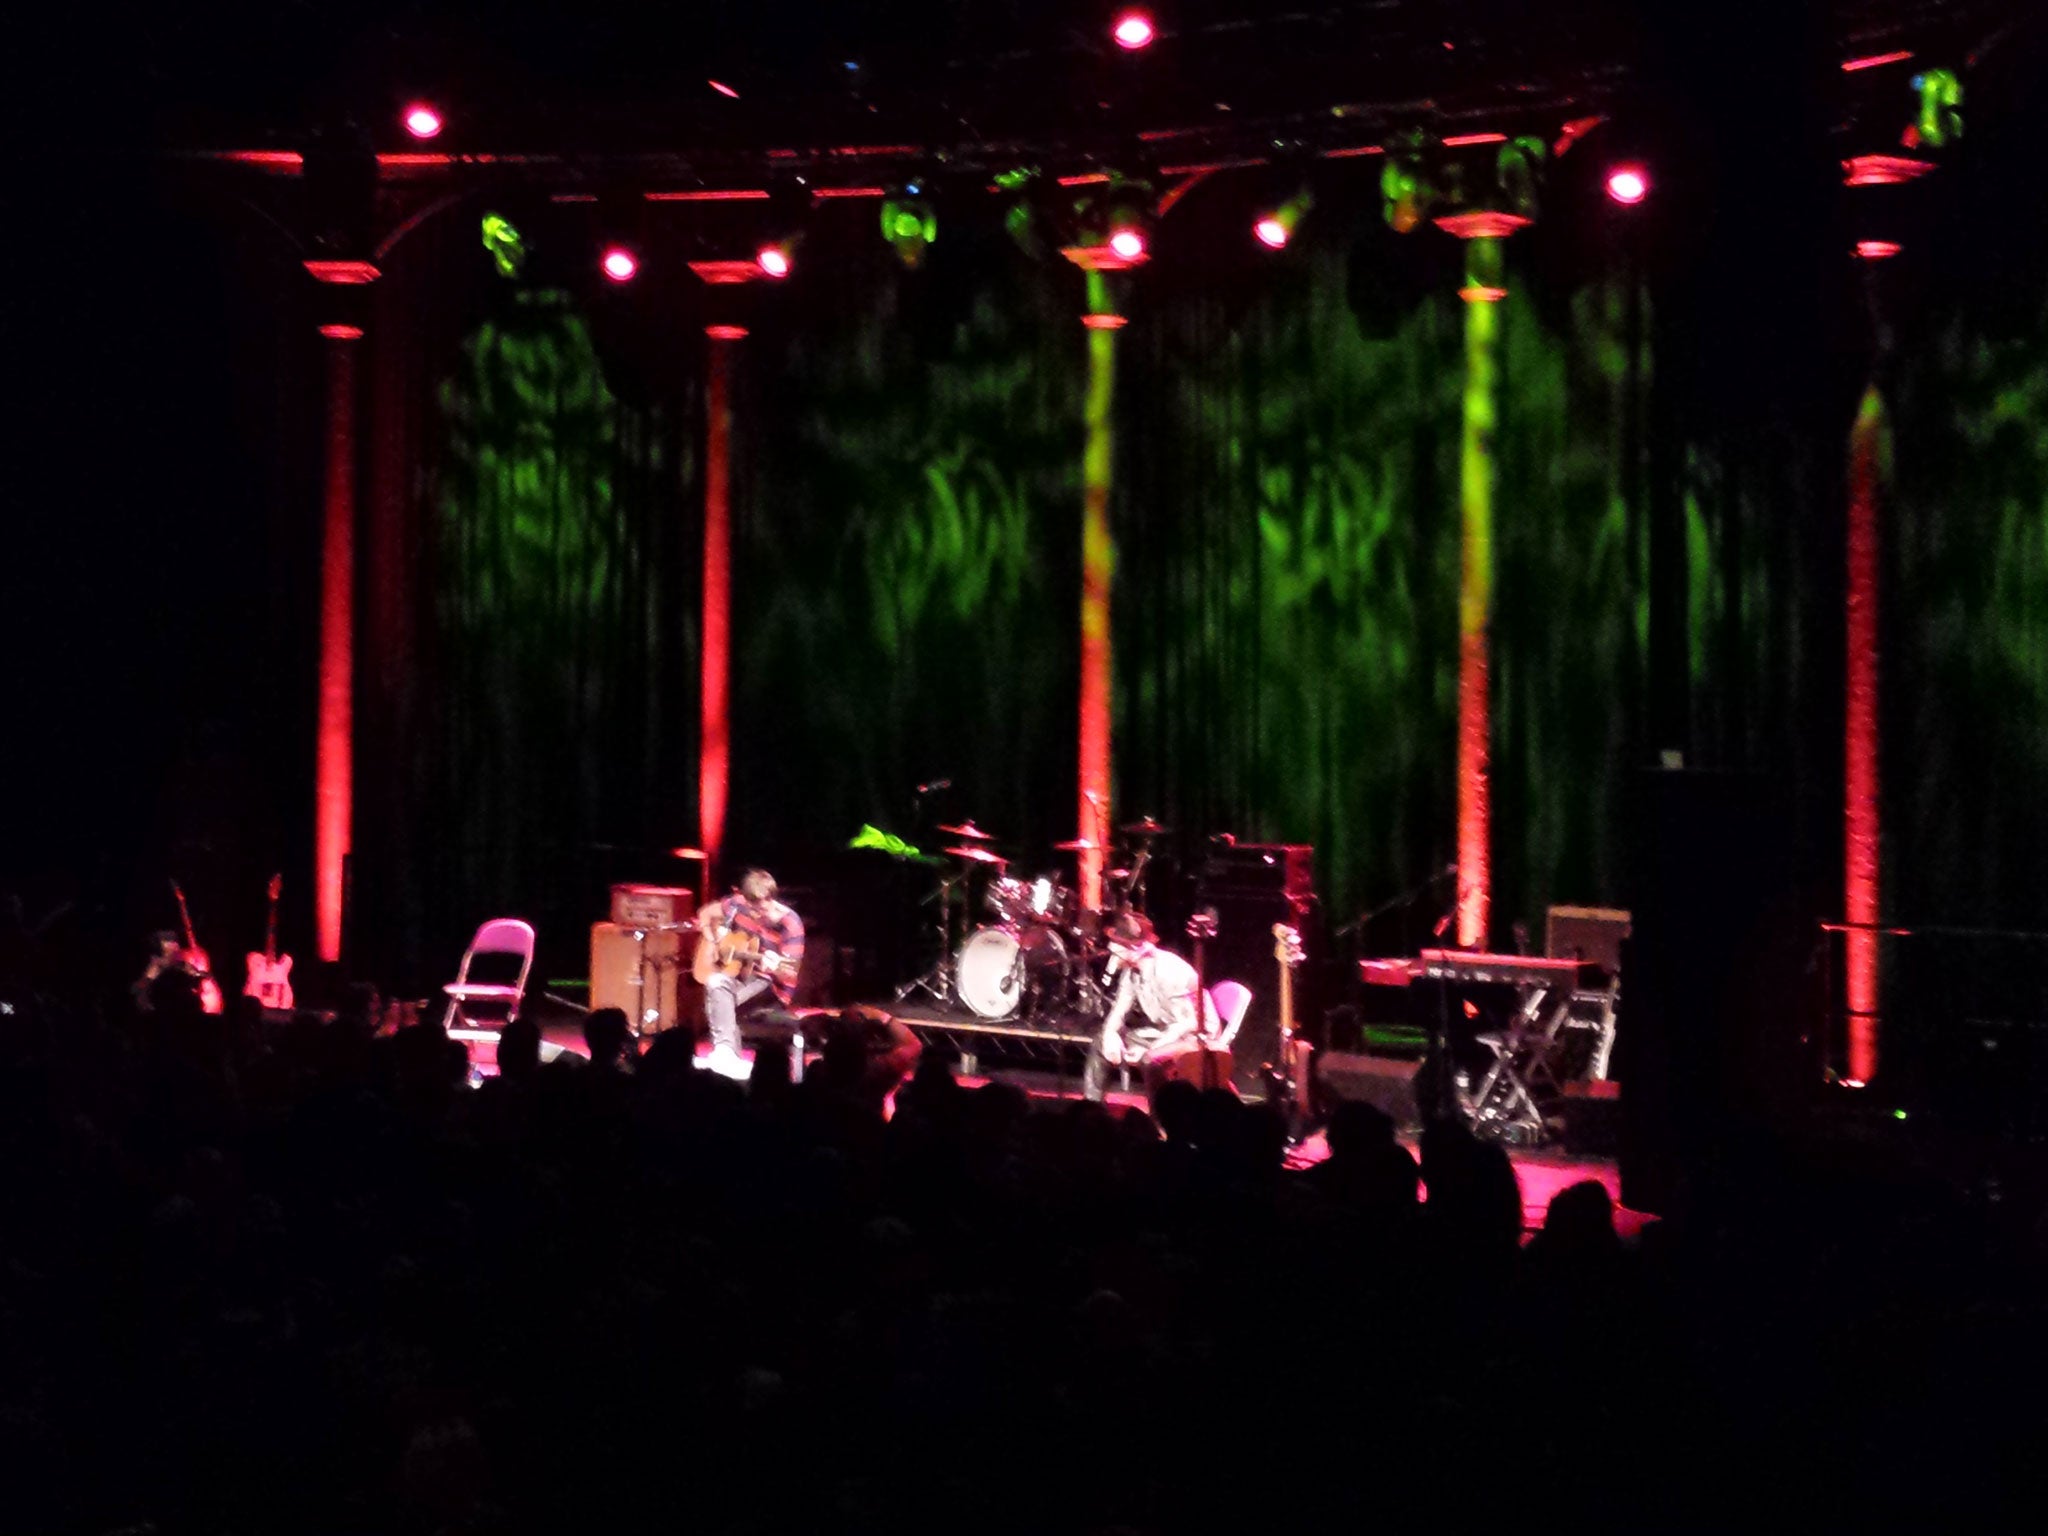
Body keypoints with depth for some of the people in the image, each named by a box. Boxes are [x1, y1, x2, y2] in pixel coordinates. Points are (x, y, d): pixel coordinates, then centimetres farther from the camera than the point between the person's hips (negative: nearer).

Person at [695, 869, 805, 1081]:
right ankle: (725, 1050, -39)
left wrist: (775, 967, -41)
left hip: (769, 983, -5)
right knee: (715, 983, -31)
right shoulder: (739, 903, -5)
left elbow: (790, 973, -18)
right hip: (735, 970, 5)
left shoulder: (789, 923, -18)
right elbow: (706, 913, 13)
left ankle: (726, 1054, -30)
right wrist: (711, 940, -3)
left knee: (720, 998, -32)